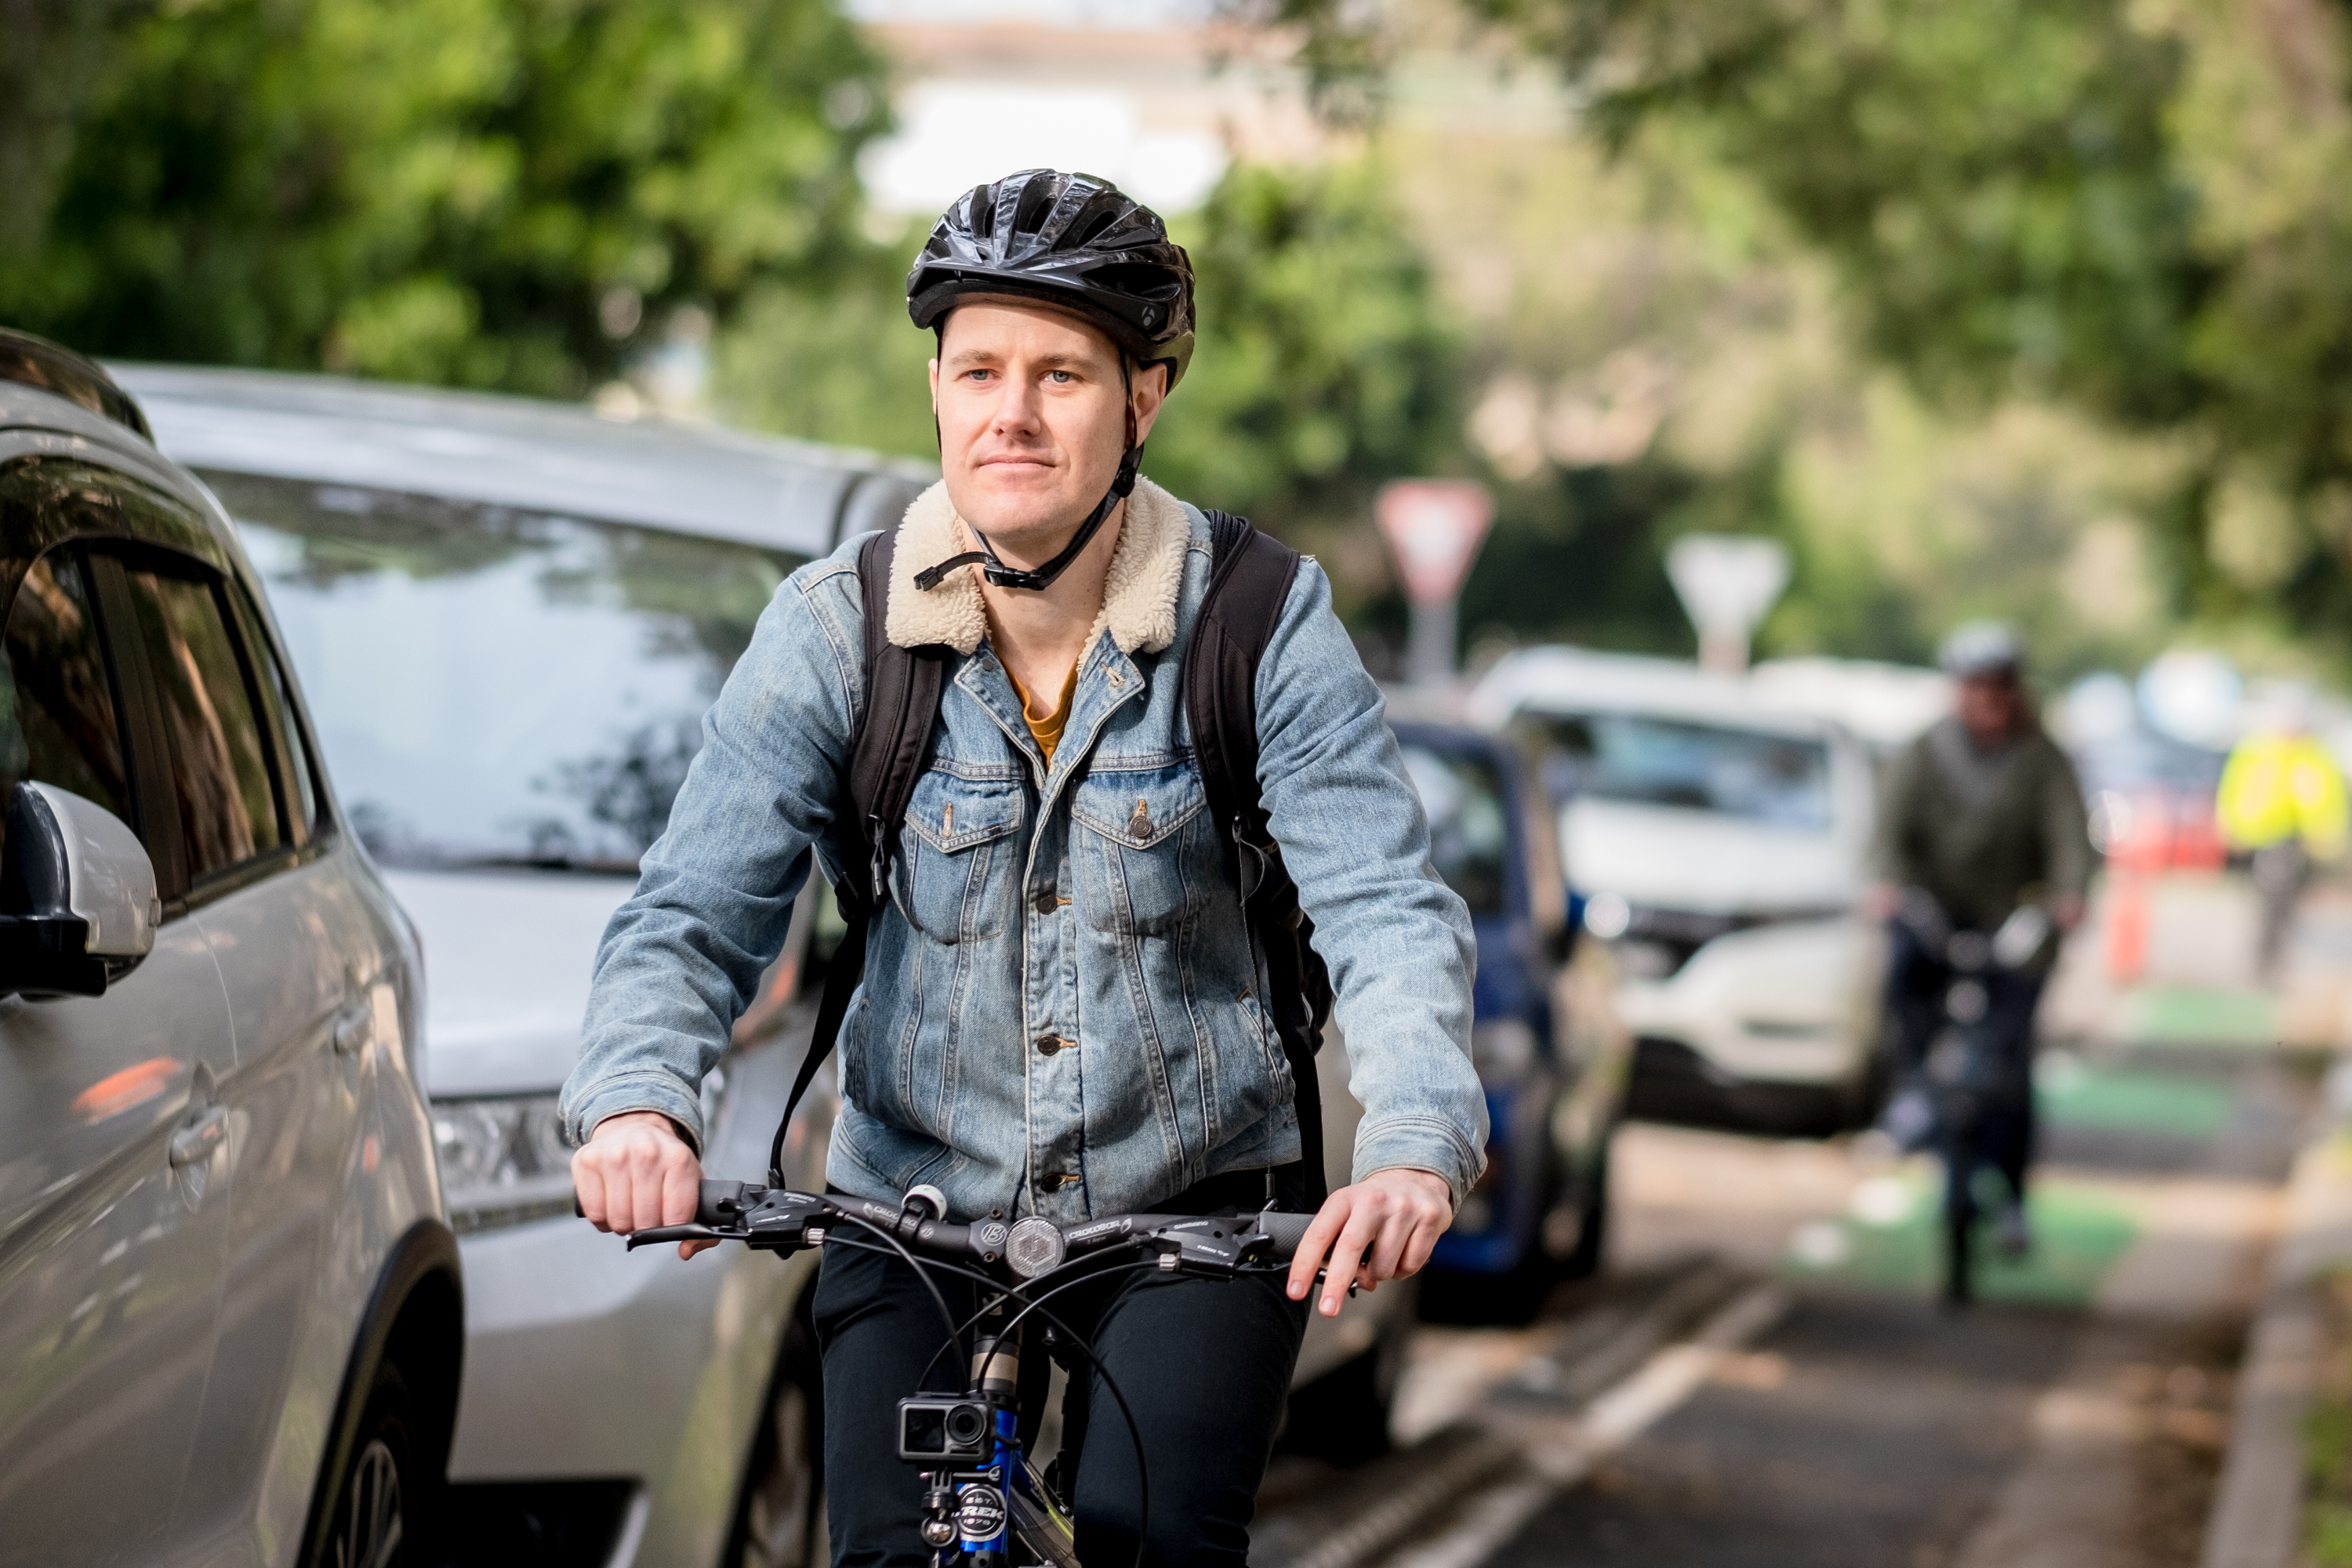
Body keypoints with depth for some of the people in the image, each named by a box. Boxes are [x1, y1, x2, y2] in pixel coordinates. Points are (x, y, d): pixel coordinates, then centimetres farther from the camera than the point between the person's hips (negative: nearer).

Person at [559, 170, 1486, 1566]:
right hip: (916, 1211, 1)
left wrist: (1418, 1150, -36)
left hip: (1196, 1218, -1)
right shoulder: (836, 636, -6)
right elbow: (693, 911, -12)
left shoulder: (1263, 627, -9)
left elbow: (1387, 909, -17)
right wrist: (639, 1099, -34)